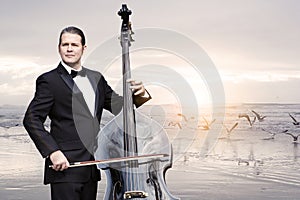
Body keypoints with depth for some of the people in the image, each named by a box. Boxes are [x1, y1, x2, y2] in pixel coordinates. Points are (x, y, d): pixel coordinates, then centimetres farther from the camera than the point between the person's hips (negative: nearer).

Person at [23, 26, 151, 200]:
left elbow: (119, 105, 17)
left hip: (91, 169, 6)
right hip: (65, 166, -6)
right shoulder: (49, 81, -3)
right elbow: (31, 119, -9)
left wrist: (139, 96, -3)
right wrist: (53, 152, -18)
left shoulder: (96, 79, 15)